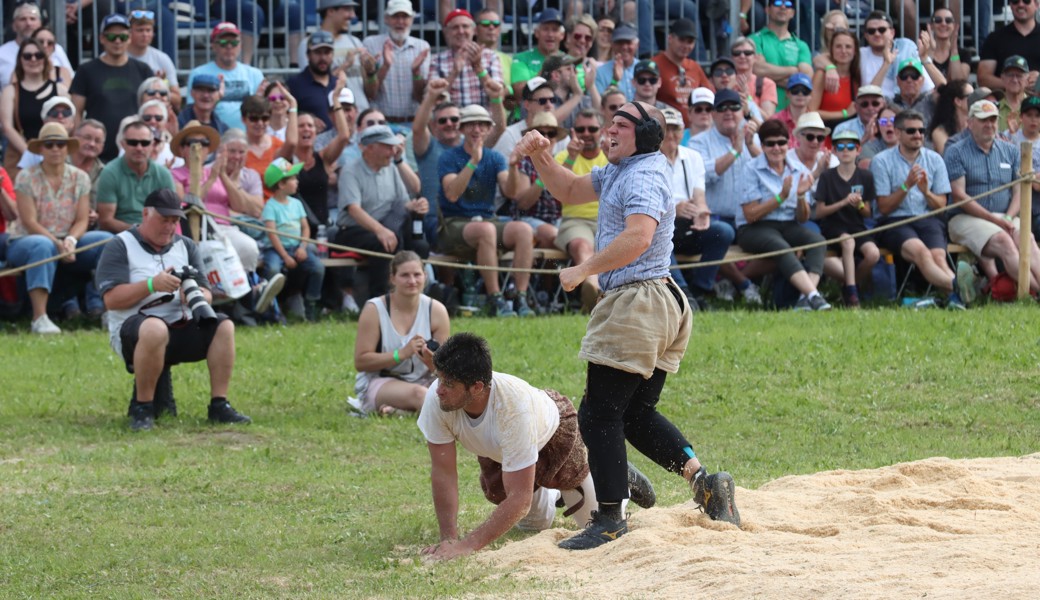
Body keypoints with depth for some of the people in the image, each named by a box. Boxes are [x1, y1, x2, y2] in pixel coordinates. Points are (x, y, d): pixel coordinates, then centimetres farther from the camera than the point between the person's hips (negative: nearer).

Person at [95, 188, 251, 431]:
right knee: (155, 329, -39)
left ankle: (219, 405, -17)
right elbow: (111, 299, -11)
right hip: (132, 331, -5)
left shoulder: (186, 247, 18)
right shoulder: (120, 247, 1)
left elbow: (207, 295, 9)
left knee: (223, 326, -18)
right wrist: (151, 285, -21)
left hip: (181, 328, 5)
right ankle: (142, 408, -27)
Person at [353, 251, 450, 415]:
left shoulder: (436, 310, 1)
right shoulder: (374, 309, -7)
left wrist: (434, 363, -23)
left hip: (422, 381, 4)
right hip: (378, 383, -4)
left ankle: (396, 409, -26)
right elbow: (360, 362, -12)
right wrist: (402, 354, -22)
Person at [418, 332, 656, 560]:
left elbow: (519, 498, -47)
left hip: (554, 429, -4)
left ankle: (622, 476, 38)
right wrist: (449, 539, -34)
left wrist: (467, 545, -53)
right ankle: (552, 494, 46)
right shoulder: (437, 399, -38)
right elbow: (443, 473, -28)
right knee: (535, 523, 14)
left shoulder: (514, 408, -48)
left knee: (595, 517, 8)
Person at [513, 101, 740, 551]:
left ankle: (609, 520, -6)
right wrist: (540, 157, 9)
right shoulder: (619, 173, 19)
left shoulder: (643, 175, -13)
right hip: (662, 306, 11)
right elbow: (568, 190, 27)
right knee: (636, 414, 14)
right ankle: (702, 480, 3)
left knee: (599, 413, -7)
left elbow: (638, 236, -29)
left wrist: (583, 271, -25)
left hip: (638, 304, -11)